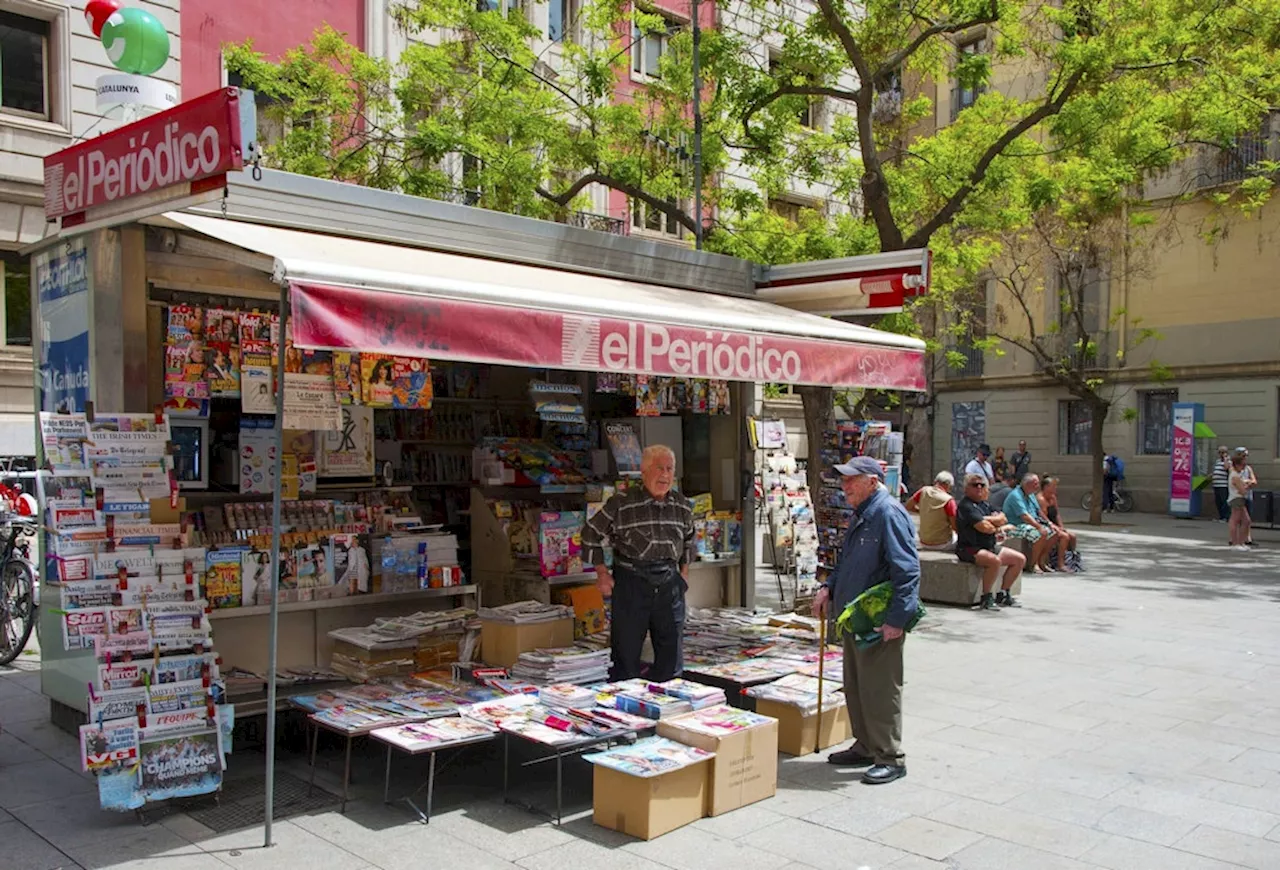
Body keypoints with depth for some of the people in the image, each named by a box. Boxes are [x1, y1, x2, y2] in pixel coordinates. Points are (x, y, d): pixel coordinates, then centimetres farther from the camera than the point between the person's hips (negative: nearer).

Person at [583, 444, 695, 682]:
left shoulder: (683, 507, 6)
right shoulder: (620, 504, -9)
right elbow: (591, 534, 1)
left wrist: (684, 571, 18)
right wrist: (602, 573, -2)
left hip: (669, 582, 4)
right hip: (631, 582, -4)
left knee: (671, 652, 9)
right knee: (626, 652, 1)